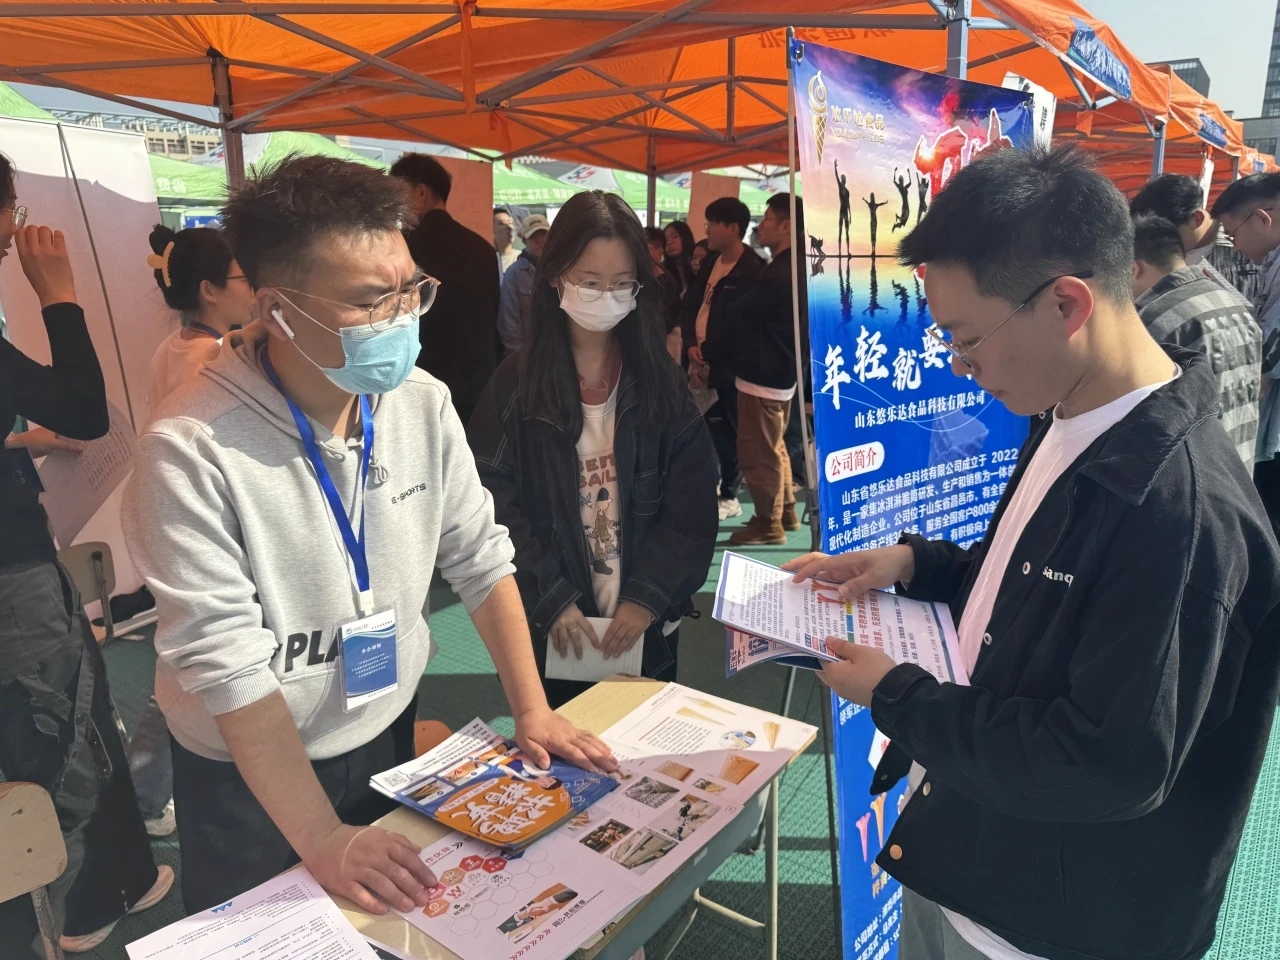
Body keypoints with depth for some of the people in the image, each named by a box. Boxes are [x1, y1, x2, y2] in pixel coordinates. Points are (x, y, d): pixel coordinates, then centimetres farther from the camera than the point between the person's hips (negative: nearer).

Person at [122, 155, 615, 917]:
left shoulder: (424, 404, -11)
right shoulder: (191, 451, -27)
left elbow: (482, 560, -4)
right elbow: (229, 664, -25)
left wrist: (532, 710, -8)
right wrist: (322, 839, -23)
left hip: (389, 735, 5)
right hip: (251, 776, -4)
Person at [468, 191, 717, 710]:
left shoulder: (662, 382, 0)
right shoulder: (517, 383, -5)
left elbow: (692, 506, -3)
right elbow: (494, 505, -8)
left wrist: (648, 596, -11)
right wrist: (551, 599, -13)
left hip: (647, 626, 2)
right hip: (549, 629, -1)